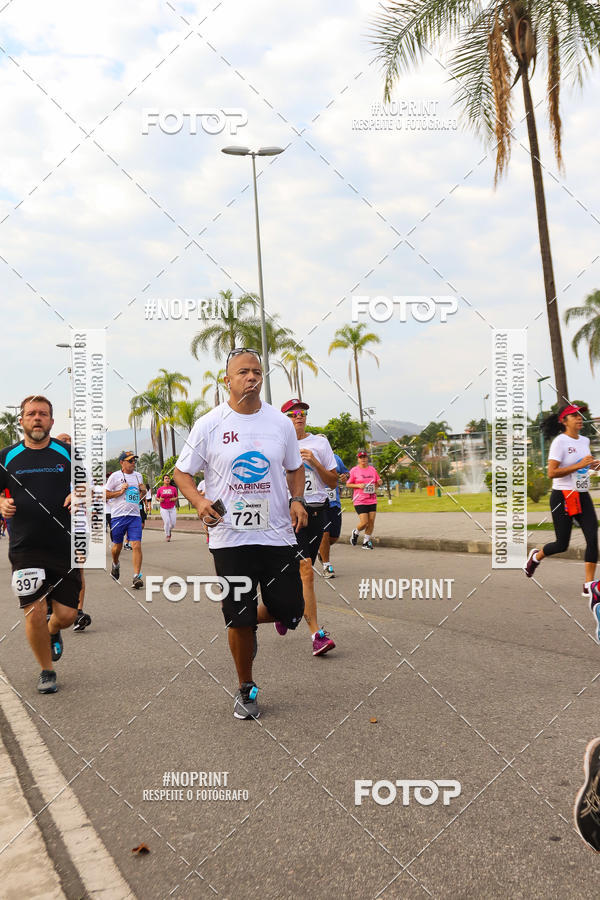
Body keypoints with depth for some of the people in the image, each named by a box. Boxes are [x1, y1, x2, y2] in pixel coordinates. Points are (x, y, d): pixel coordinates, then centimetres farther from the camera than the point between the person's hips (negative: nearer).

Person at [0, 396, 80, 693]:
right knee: (34, 612, -5)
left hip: (65, 546, 1)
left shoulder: (68, 454, 4)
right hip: (25, 549, 0)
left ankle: (53, 632, 40)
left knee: (66, 614, 2)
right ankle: (46, 671, 17)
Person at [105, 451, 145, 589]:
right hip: (118, 515, -3)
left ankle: (137, 576, -11)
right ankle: (115, 565, 41)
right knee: (117, 545, 9)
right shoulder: (115, 476, -2)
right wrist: (120, 492, -12)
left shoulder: (138, 476, 14)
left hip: (135, 515, 3)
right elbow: (105, 494, -1)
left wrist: (142, 490, 5)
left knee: (136, 545, -11)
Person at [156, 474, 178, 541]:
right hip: (163, 509, -1)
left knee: (173, 523, -2)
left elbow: (176, 497, 11)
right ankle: (167, 536, 7)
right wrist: (159, 499, -10)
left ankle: (169, 530, 33)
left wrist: (174, 499, -11)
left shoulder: (173, 488, 1)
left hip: (172, 508, 1)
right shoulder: (160, 489, 0)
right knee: (167, 521, -13)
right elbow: (157, 497, 11)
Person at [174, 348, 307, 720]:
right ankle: (246, 689, 23)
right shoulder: (209, 425, -2)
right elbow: (182, 472, 4)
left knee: (290, 612, 2)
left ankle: (251, 621, 36)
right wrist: (199, 501, -14)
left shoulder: (281, 422, 6)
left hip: (278, 534, 3)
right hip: (231, 537, -2)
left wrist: (297, 500, -1)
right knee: (238, 621, 1)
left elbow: (295, 469, 18)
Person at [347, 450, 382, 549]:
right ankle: (355, 532, 21)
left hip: (372, 500, 4)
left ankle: (366, 541, 15)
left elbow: (377, 482, 21)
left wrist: (379, 482, -2)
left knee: (371, 521, 1)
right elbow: (347, 484, 0)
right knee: (364, 522, -11)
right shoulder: (354, 470, -3)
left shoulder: (372, 469, 10)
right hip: (359, 500, -4)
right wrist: (358, 485, -15)